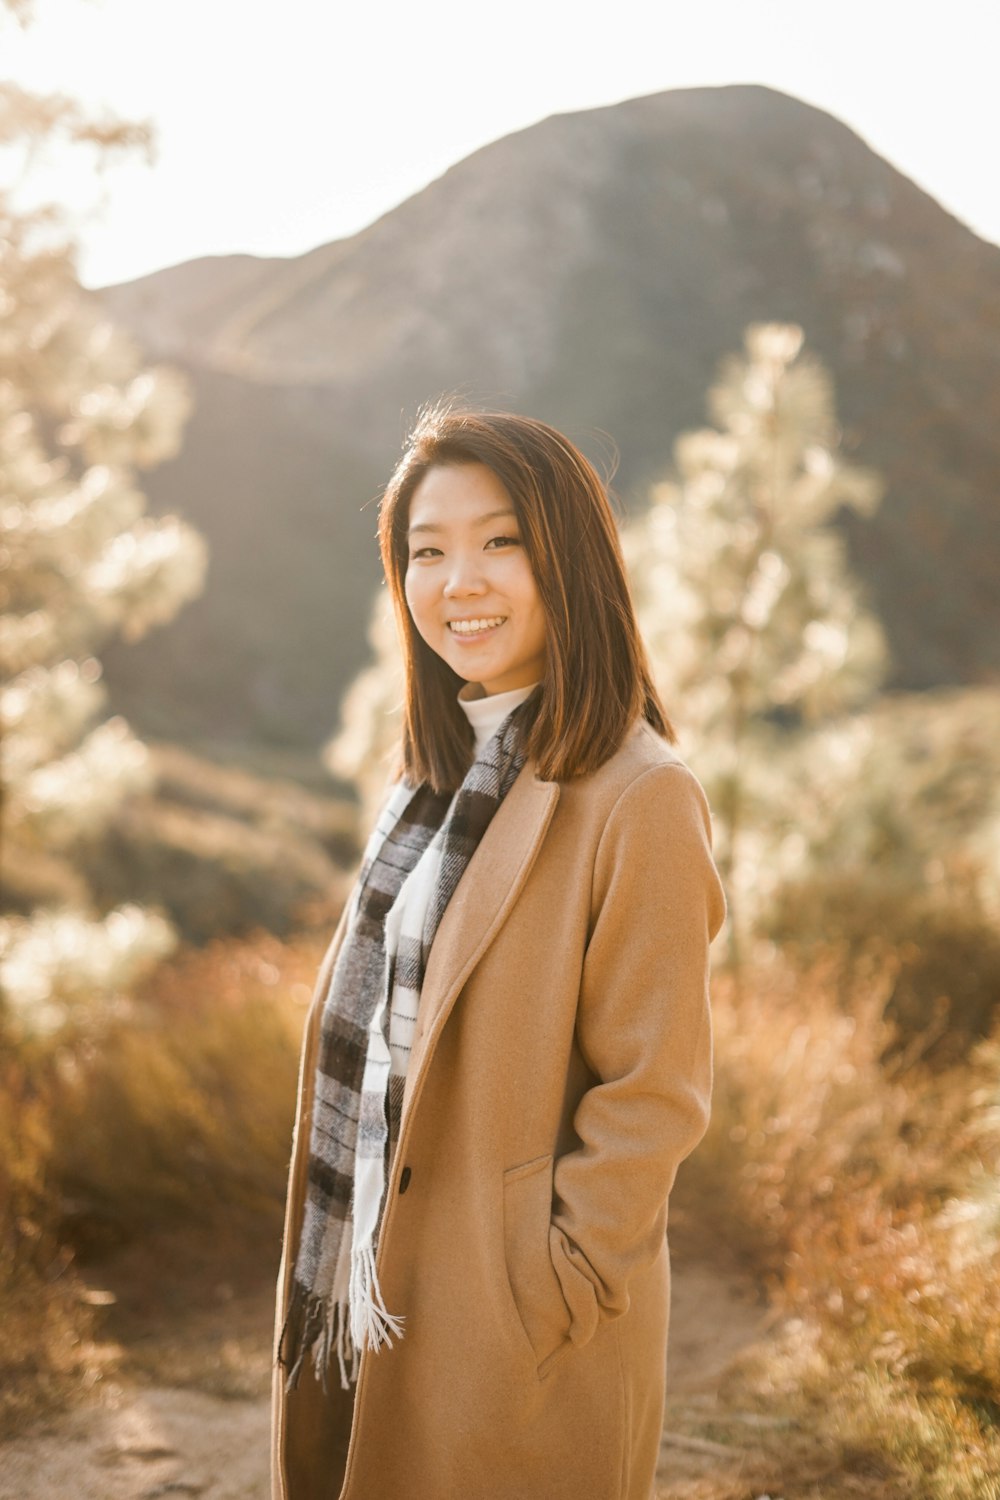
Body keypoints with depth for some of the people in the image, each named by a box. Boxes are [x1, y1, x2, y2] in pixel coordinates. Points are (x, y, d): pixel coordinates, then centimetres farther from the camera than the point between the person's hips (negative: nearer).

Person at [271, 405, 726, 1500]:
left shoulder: (638, 801, -19)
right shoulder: (435, 774, 6)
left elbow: (654, 1098, -18)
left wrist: (545, 1302, -14)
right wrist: (349, 1265, 9)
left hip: (521, 1333, -7)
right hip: (377, 1285, 7)